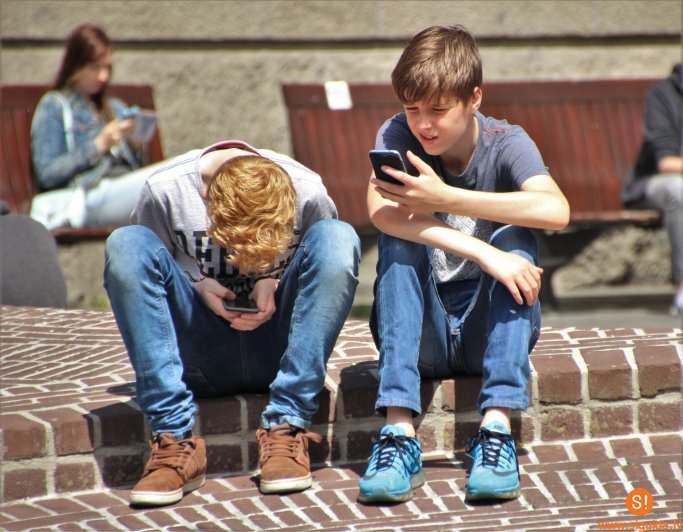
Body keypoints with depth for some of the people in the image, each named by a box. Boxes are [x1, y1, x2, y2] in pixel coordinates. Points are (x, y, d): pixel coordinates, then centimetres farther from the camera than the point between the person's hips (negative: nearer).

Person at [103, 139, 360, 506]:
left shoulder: (308, 193, -11)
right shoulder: (165, 191, -13)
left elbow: (332, 270, 5)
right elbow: (134, 271, 0)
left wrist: (275, 283, -15)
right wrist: (196, 285, -18)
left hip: (274, 352, 0)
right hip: (201, 362, 0)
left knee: (339, 237, -23)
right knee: (124, 243, -23)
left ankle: (285, 430, -26)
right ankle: (175, 440, -29)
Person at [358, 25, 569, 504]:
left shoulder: (506, 144, -8)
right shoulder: (398, 136, -6)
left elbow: (556, 211, -30)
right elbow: (380, 210, -29)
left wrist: (446, 199, -34)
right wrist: (481, 253, -37)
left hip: (492, 330, -1)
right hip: (422, 336, 1)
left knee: (514, 238, -25)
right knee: (399, 237, -25)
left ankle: (496, 429, -35)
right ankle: (399, 434, -37)